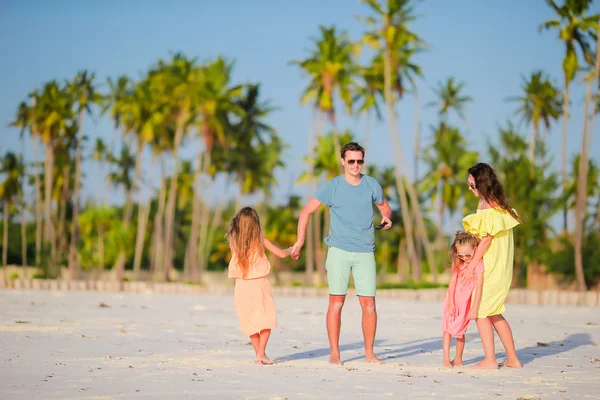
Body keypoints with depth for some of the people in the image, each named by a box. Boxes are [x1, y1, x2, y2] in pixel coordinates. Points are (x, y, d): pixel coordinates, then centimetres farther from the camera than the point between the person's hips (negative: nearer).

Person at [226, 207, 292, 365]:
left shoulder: (234, 241, -3)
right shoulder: (260, 240, -6)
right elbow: (281, 254, 2)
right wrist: (291, 249, 22)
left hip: (242, 285, 2)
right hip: (259, 283, -2)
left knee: (251, 321, 14)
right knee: (266, 319, 6)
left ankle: (258, 354, 14)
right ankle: (261, 352, -8)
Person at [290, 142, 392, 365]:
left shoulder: (372, 185, 5)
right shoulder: (332, 187, -1)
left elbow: (384, 207, 21)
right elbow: (307, 211, 5)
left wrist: (386, 218, -3)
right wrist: (300, 240, -1)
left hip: (365, 252, 2)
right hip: (339, 251, -2)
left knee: (369, 303, -1)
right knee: (336, 302, -4)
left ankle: (369, 353, 9)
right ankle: (334, 354, 3)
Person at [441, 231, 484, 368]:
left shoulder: (479, 265, -20)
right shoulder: (458, 263, -6)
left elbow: (478, 288, -25)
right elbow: (452, 282, -8)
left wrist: (474, 309, -29)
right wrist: (451, 304, -13)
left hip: (466, 303, -3)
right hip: (452, 301, 3)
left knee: (460, 331, 2)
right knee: (447, 329, -5)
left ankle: (458, 359, 15)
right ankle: (446, 359, -9)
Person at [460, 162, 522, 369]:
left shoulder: (487, 205, -16)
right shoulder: (496, 202, 14)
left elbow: (487, 237, -19)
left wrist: (473, 264, -18)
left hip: (490, 266, -10)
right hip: (500, 266, 10)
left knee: (480, 310, -5)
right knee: (493, 313, 15)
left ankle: (490, 359, -7)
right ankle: (512, 358, 16)